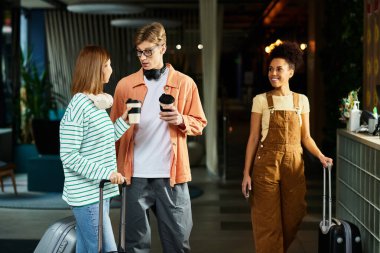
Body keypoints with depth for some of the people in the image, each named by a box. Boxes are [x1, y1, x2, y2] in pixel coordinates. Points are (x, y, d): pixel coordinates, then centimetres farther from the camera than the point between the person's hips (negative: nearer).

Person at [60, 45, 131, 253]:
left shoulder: (96, 103, 12)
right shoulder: (78, 107, -15)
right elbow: (68, 156, -17)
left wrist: (123, 121, 10)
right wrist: (105, 173, -20)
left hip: (99, 193, 9)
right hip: (87, 196, -9)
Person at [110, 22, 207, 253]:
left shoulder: (184, 83, 3)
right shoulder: (125, 85, 7)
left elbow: (199, 124, 8)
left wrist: (181, 120, -13)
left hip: (171, 173, -1)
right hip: (136, 174, 1)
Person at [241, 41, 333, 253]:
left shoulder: (301, 100, 6)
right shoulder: (261, 100, -1)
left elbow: (305, 137, 8)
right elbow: (253, 138, -1)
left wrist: (320, 155, -10)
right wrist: (247, 173, -5)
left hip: (294, 164, 3)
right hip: (266, 164, -3)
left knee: (293, 218, 10)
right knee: (268, 221, -1)